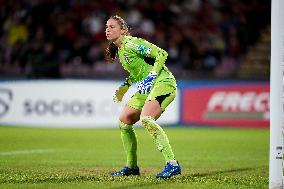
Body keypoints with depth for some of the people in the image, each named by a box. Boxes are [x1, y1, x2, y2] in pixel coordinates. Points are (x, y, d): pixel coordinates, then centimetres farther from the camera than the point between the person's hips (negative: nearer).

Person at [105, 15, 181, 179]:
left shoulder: (131, 44, -15)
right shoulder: (119, 50, 14)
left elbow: (162, 54, -19)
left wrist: (150, 77, -25)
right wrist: (125, 86, 16)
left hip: (163, 83, -10)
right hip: (147, 87, 10)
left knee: (146, 119, -30)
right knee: (124, 121, 9)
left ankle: (172, 164, -30)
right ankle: (132, 167, 21)